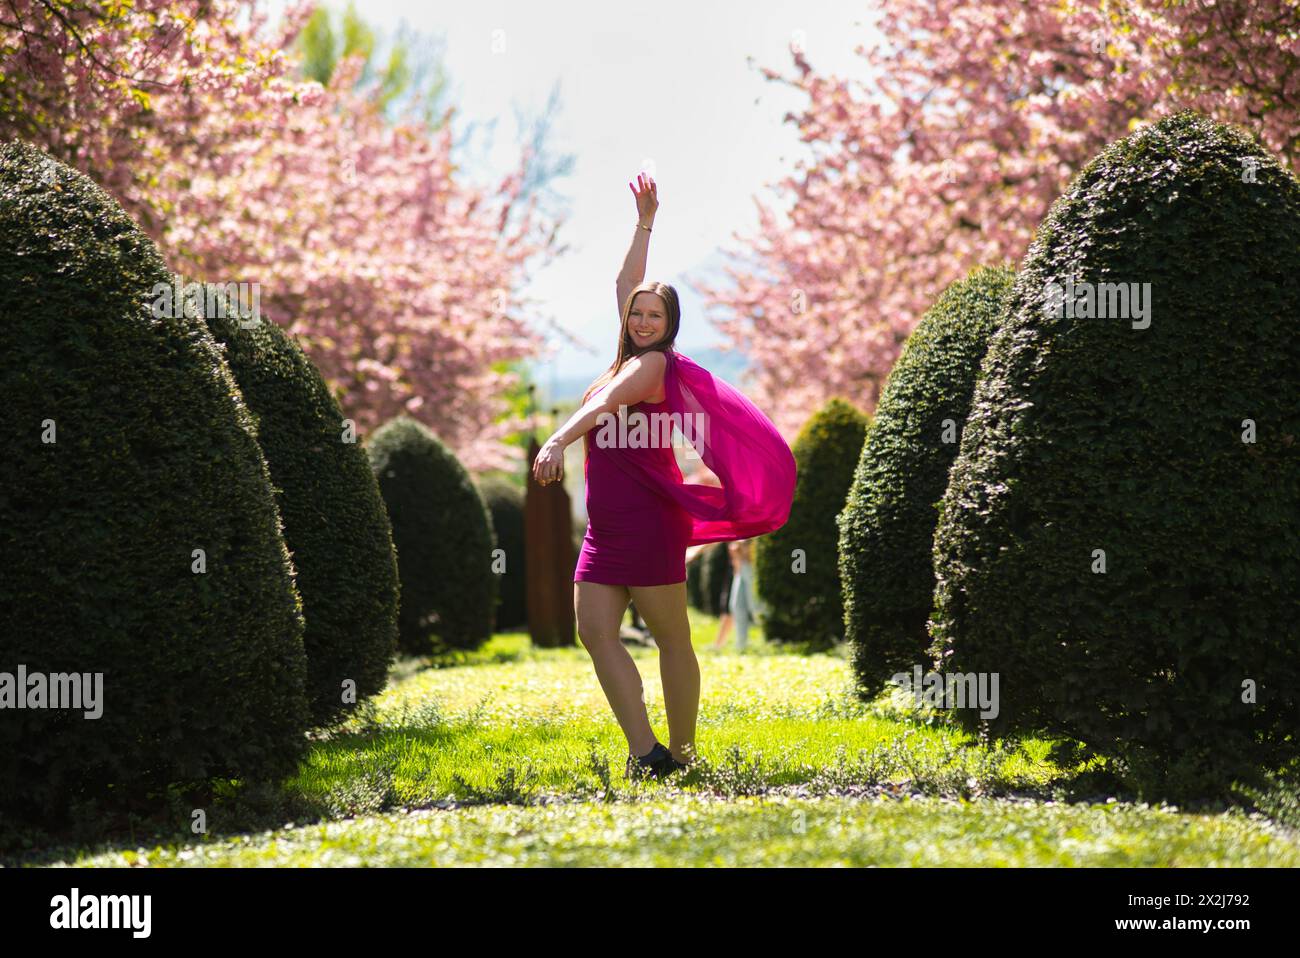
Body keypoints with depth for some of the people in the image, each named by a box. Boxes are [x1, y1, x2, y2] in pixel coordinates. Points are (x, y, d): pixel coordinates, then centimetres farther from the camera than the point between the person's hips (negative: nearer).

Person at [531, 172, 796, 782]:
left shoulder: (654, 363, -7)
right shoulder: (631, 357, 15)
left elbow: (608, 401, -24)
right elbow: (626, 286, 27)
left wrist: (559, 439, -39)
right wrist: (644, 223, 30)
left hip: (649, 521, -8)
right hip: (606, 527, 8)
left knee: (671, 638, 0)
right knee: (594, 629, -4)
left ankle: (681, 751, 5)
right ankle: (645, 750, -8)